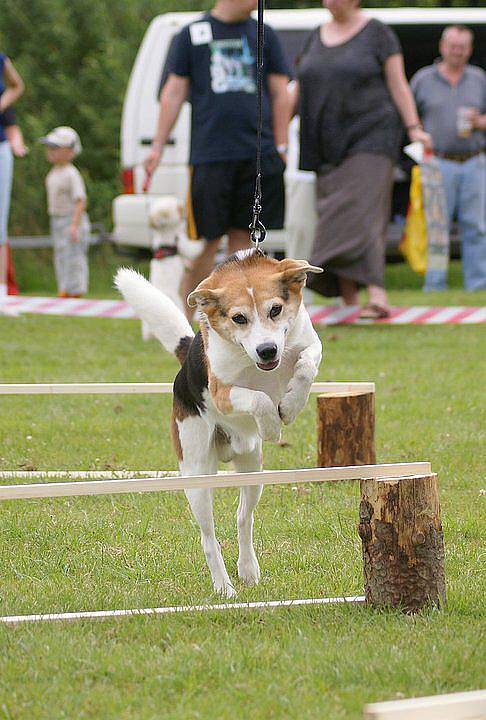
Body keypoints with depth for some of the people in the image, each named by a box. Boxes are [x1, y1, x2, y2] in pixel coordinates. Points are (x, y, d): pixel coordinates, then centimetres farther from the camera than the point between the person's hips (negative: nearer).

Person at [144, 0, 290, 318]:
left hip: (258, 153, 2)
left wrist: (281, 147, 3)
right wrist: (158, 147, 3)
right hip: (210, 156, -2)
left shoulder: (264, 35, 12)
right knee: (207, 239, -3)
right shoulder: (192, 35, 8)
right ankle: (191, 319, 5)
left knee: (242, 235, 3)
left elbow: (280, 94, 12)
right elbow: (174, 93, 8)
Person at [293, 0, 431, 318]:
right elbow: (299, 88, 18)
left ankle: (377, 296, -29)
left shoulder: (377, 33, -1)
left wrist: (414, 129, -13)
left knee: (362, 212, -21)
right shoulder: (318, 36, 15)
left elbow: (398, 85, -3)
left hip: (369, 139, -6)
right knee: (335, 217, 1)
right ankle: (349, 300, 4)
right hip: (330, 146, 6)